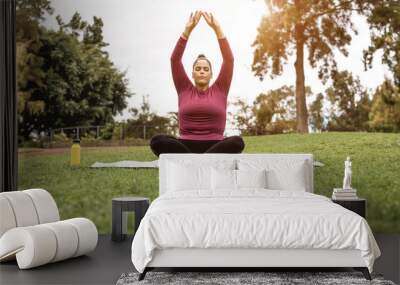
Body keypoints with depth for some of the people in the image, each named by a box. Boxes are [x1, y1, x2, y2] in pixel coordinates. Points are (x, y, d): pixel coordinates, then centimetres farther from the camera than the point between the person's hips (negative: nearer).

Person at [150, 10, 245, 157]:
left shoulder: (219, 90, 13)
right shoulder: (185, 90, 14)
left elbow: (229, 59, 4)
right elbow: (175, 59, 5)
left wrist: (217, 28, -1)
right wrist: (187, 30, -2)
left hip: (214, 147, 1)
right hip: (187, 147, 0)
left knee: (237, 142, -32)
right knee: (157, 141, -29)